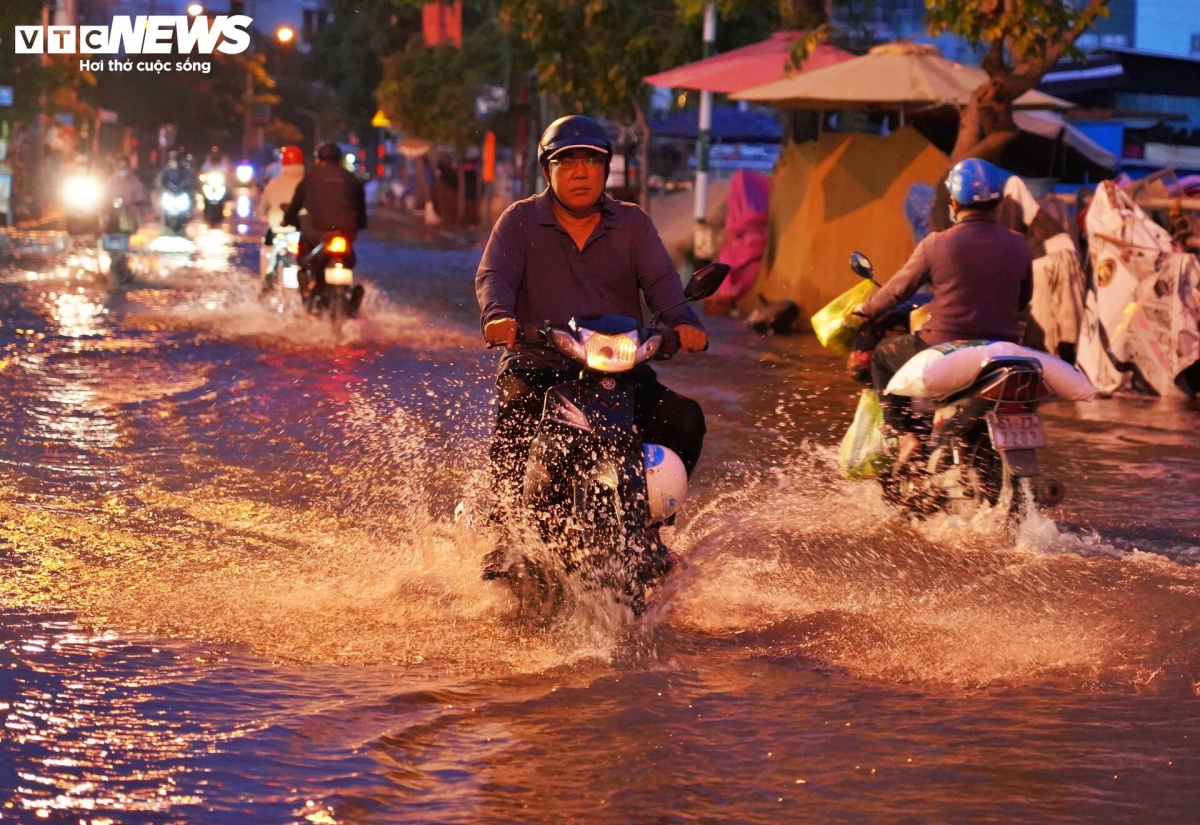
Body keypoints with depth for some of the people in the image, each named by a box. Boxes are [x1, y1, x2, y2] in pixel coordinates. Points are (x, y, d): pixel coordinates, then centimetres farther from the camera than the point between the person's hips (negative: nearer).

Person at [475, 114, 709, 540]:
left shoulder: (632, 223, 12)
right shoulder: (520, 221, 8)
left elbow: (660, 278, -3)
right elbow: (493, 275, -7)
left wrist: (684, 322, -26)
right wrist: (498, 315, -32)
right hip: (539, 364, -2)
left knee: (685, 419, -20)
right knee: (517, 413, -33)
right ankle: (503, 529, -21)